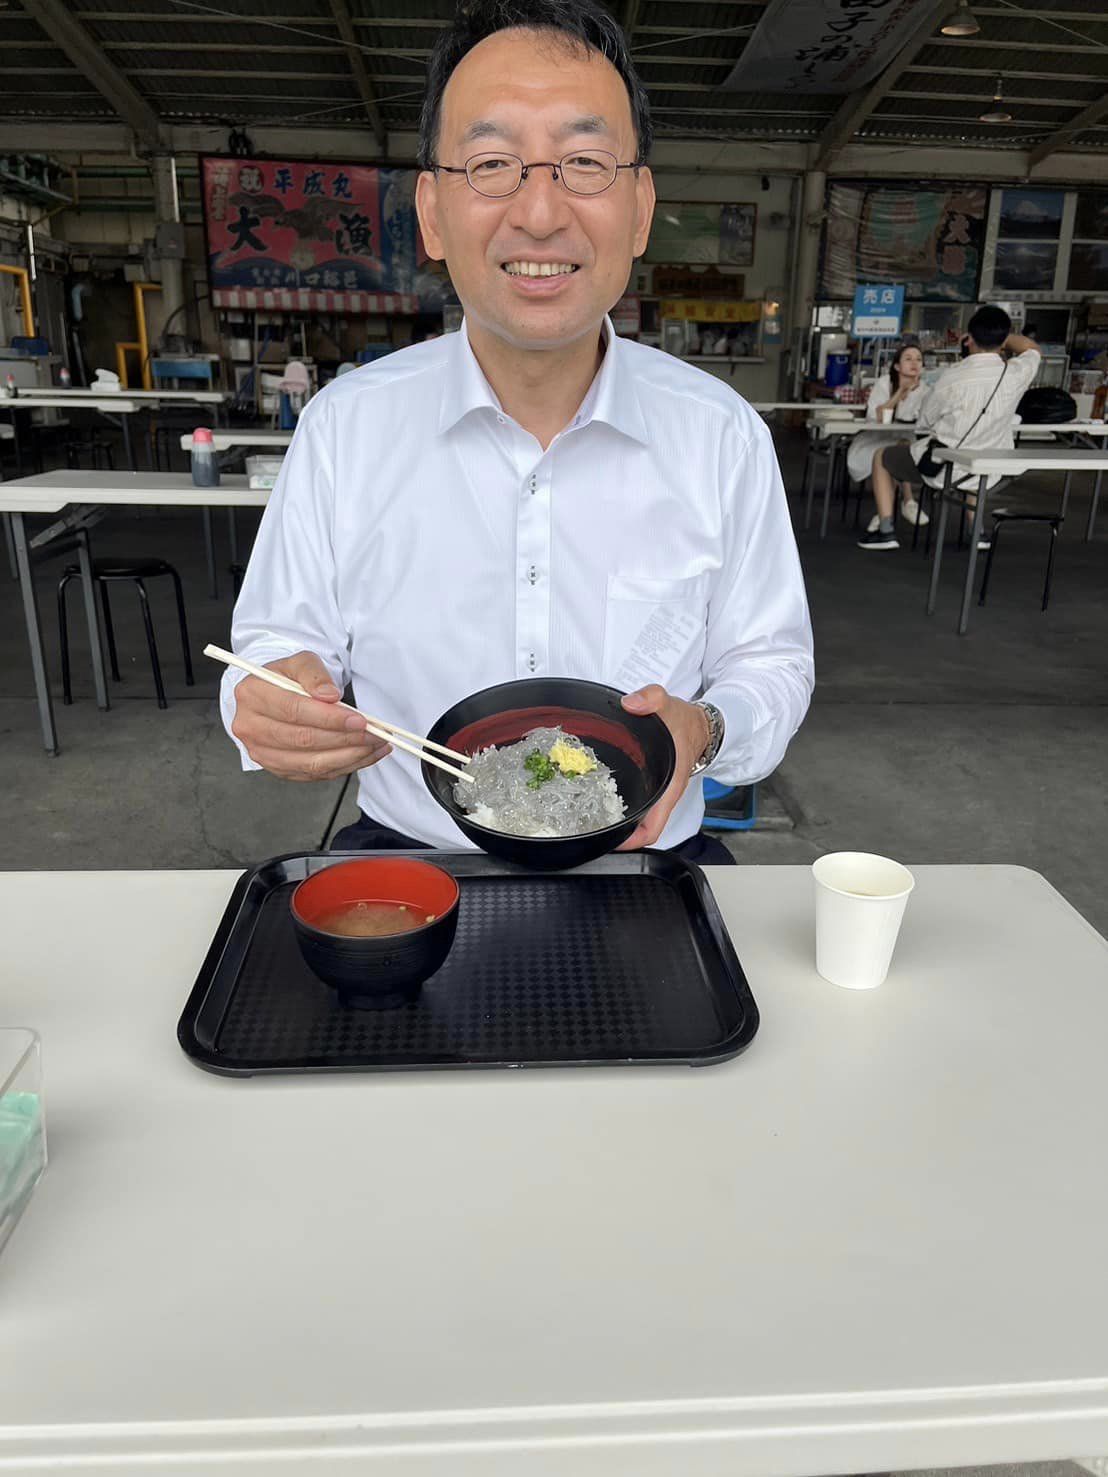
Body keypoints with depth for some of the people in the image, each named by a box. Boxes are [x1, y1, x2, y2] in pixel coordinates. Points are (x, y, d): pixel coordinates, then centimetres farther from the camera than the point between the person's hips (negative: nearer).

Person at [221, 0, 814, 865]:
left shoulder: (725, 435, -2)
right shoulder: (345, 423, -2)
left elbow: (771, 665, 6)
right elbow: (280, 641, 4)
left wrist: (705, 728, -16)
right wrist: (277, 709, -19)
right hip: (405, 855, 0)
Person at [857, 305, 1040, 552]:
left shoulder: (952, 377, -21)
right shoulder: (1015, 374, -11)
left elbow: (923, 423, -5)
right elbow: (1032, 349, 16)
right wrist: (1000, 334, 12)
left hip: (942, 469, -4)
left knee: (882, 456, 21)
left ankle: (885, 530, 14)